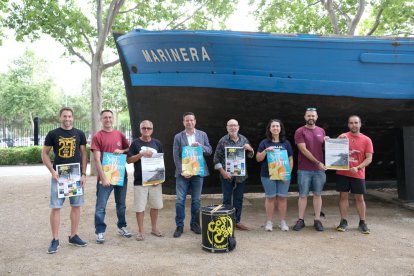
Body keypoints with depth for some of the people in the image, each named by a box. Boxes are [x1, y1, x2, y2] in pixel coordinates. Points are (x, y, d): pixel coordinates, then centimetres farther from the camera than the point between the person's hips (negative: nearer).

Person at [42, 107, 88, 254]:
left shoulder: (79, 134, 5)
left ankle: (73, 236, 20)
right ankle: (55, 240, 10)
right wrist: (52, 171, -8)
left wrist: (83, 174, -1)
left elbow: (83, 154, 7)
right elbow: (44, 153, 4)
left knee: (76, 206, 7)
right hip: (58, 176, -2)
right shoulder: (53, 134, 1)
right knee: (56, 207, -1)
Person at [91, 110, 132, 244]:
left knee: (121, 204, 16)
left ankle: (122, 227, 31)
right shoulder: (97, 136, -6)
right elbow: (97, 159, -12)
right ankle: (100, 232, 12)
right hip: (105, 177, -4)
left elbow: (129, 149, 17)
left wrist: (122, 151, -7)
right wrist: (103, 178, -18)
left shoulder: (120, 134, 7)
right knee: (100, 206, 1)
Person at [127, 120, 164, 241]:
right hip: (140, 180, -3)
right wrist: (142, 154, -18)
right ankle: (141, 231, 15)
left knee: (155, 205, 11)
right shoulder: (136, 143, 0)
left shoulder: (157, 143, 8)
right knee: (140, 207, 1)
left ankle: (154, 228, 28)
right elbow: (129, 160, -5)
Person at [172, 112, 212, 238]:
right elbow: (176, 156, -2)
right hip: (183, 173, -1)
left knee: (196, 200, 9)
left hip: (198, 172, 1)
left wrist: (200, 146, -13)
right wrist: (182, 171, -12)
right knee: (180, 200, -1)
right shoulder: (178, 137, 2)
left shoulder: (202, 135, 7)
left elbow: (209, 151, 7)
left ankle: (194, 224, 23)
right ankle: (179, 226, 9)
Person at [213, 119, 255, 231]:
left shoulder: (243, 139, 5)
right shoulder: (223, 141, -5)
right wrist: (223, 172, -12)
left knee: (239, 199, 11)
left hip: (241, 175, 4)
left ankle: (237, 221, 24)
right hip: (227, 175, -4)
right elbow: (216, 159, -4)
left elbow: (251, 155, 14)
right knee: (227, 199, 5)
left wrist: (250, 149, -8)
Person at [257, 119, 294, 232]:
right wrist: (265, 151, -15)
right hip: (268, 175, -1)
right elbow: (258, 158, 2)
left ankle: (283, 222, 15)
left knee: (282, 197, 4)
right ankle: (269, 222, 12)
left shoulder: (286, 143, 9)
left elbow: (290, 160, 7)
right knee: (270, 197, 2)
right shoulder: (264, 143, 5)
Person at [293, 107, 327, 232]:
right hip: (304, 170, -3)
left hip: (319, 169, 3)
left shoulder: (321, 131, 11)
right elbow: (303, 150, -11)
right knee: (303, 195, 3)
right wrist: (317, 162, -12)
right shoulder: (300, 131, -3)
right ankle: (301, 220, 12)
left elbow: (324, 148, 19)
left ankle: (317, 220, 16)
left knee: (317, 194, 8)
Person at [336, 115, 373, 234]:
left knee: (359, 198, 5)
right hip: (342, 173, 1)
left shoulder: (366, 140, 0)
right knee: (343, 196, 4)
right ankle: (344, 222, 12)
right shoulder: (343, 136, 3)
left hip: (358, 174, -1)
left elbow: (369, 158, -3)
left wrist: (358, 168, -17)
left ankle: (362, 223, 16)